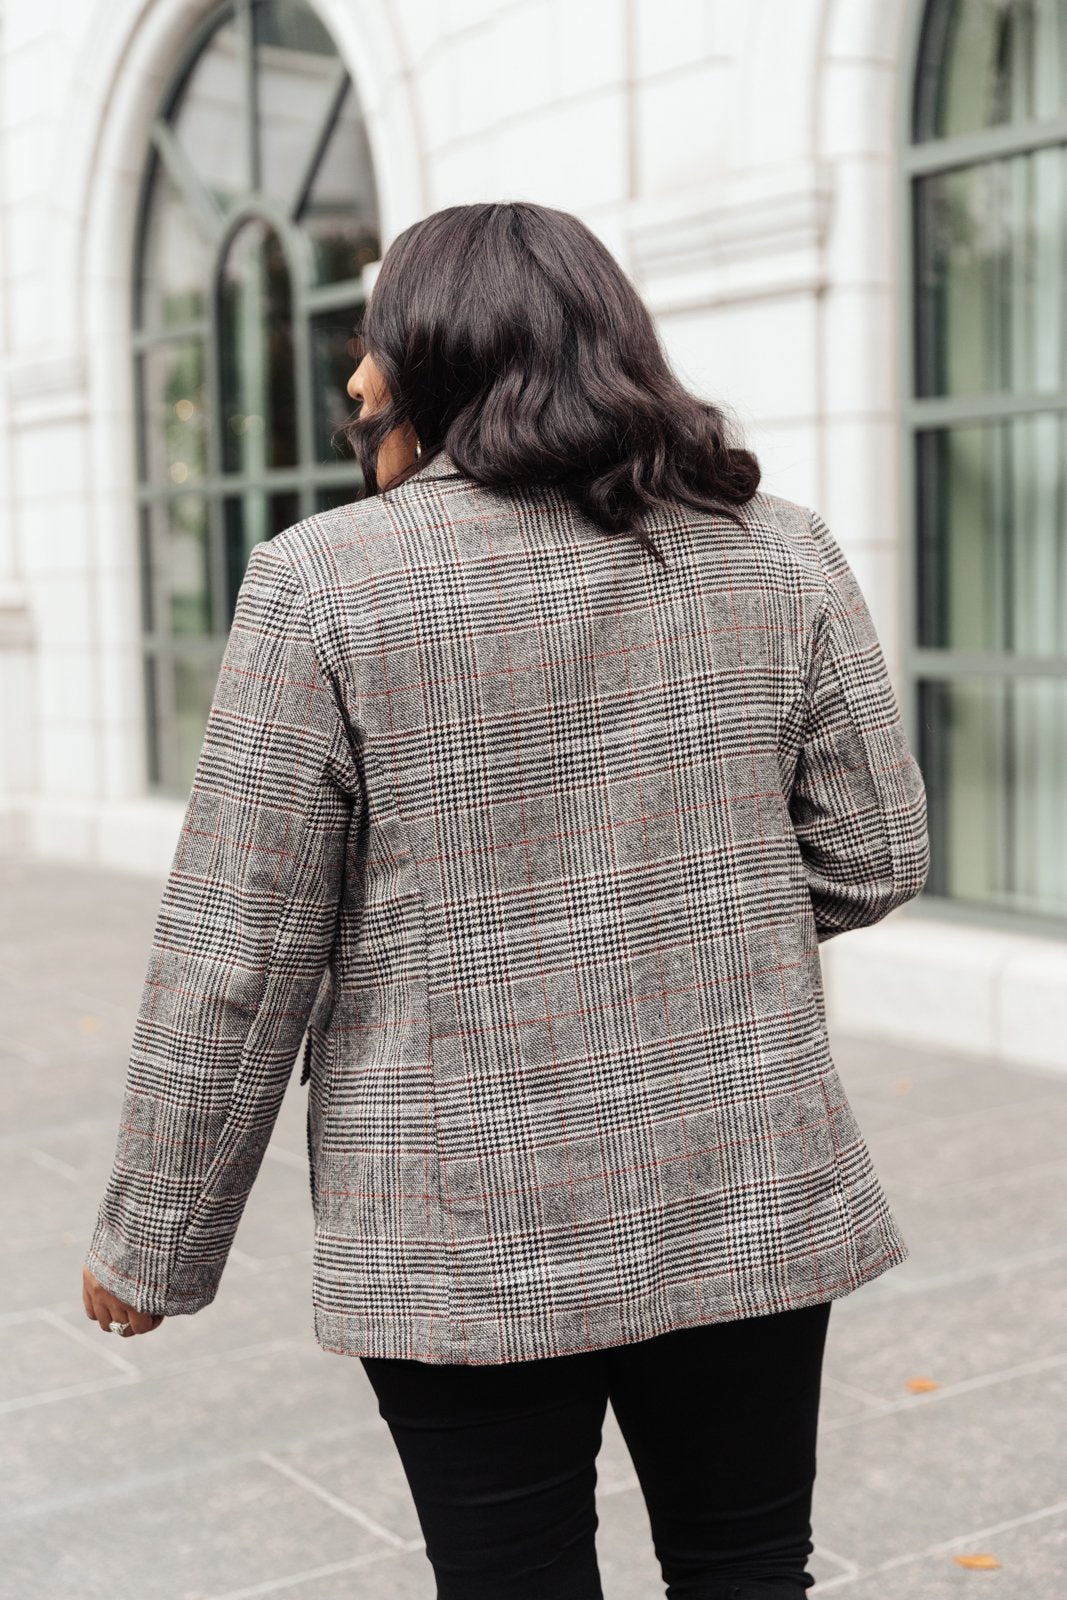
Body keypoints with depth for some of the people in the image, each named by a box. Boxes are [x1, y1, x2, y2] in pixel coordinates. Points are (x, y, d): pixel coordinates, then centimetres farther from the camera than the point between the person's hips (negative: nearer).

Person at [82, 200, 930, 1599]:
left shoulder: (322, 587, -11)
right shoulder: (781, 551, 0)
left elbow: (235, 960, -10)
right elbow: (871, 860, 3)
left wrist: (155, 1246, 2)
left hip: (471, 1242, -3)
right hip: (751, 1205, 4)